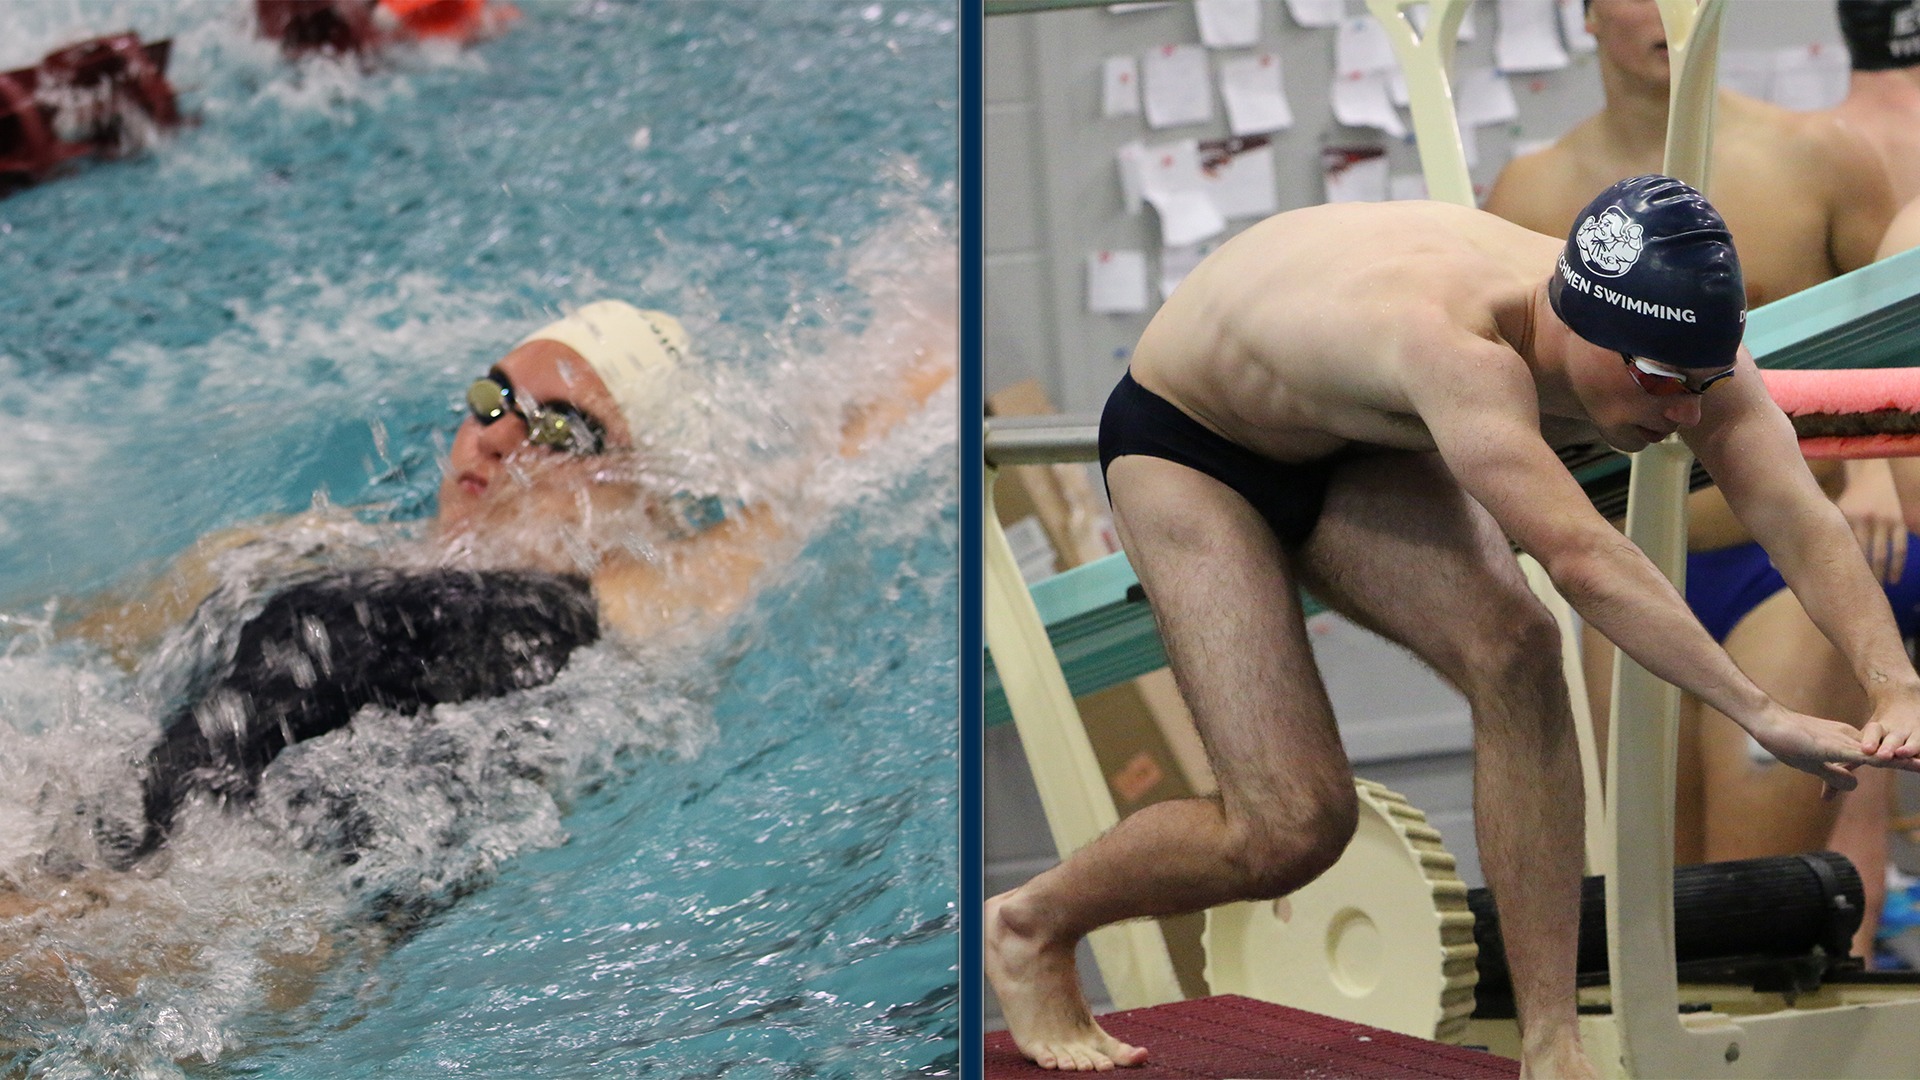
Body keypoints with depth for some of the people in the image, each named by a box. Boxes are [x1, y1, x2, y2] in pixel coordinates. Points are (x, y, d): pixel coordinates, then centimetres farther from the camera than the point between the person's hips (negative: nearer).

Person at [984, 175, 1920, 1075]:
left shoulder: (1681, 342, -23)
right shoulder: (1458, 347, -45)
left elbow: (1805, 524, -31)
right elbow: (1579, 560, -54)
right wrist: (1763, 717, -58)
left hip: (1352, 448, 6)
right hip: (1185, 445, -6)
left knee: (1514, 653, -22)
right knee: (1292, 827, -13)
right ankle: (1028, 925, 16)